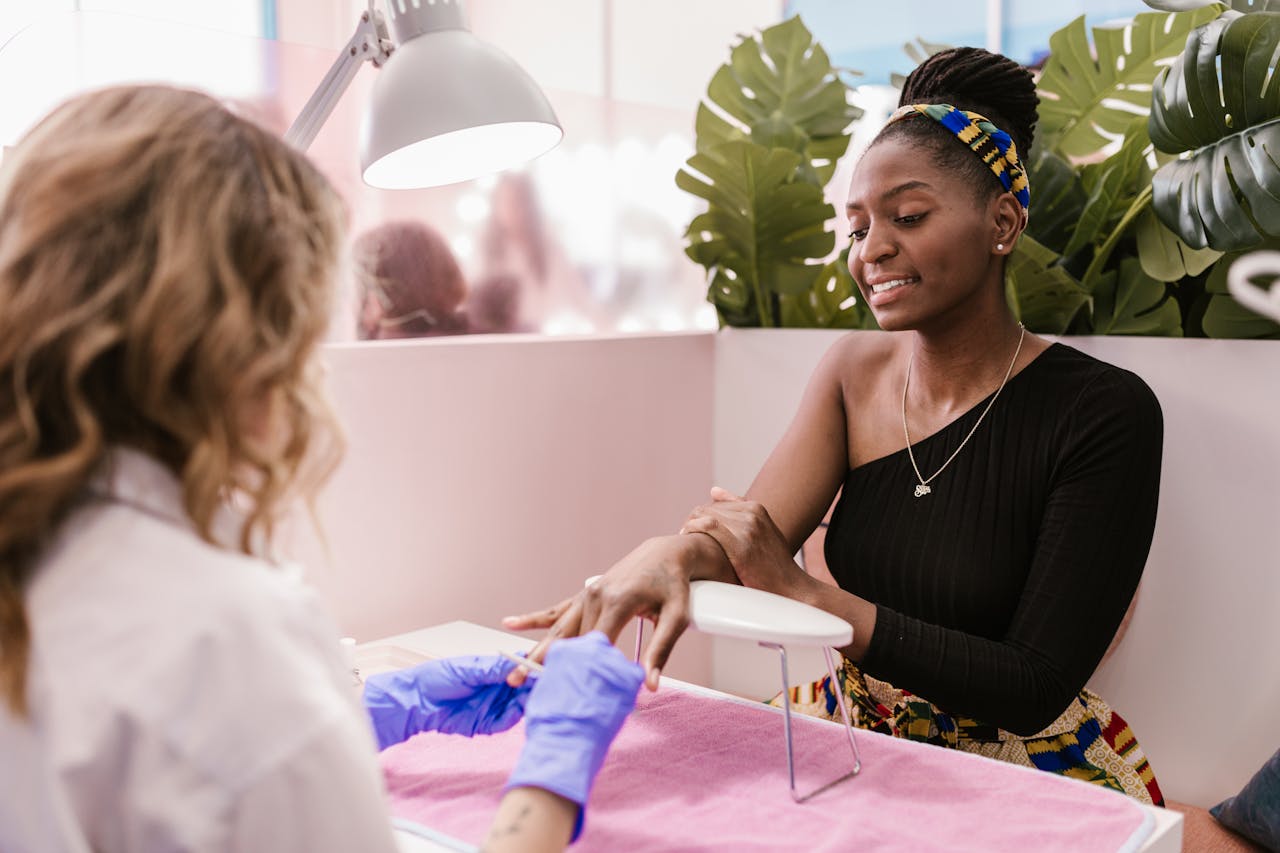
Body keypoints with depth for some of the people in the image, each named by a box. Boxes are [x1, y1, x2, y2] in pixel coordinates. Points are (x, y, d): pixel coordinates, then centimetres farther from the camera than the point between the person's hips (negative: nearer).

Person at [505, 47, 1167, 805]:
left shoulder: (1102, 412, -15)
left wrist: (805, 594, -24)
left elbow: (1035, 690, -18)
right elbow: (753, 532, -13)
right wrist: (669, 557, -36)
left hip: (1024, 766, -4)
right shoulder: (854, 371, 0)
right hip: (857, 742, 4)